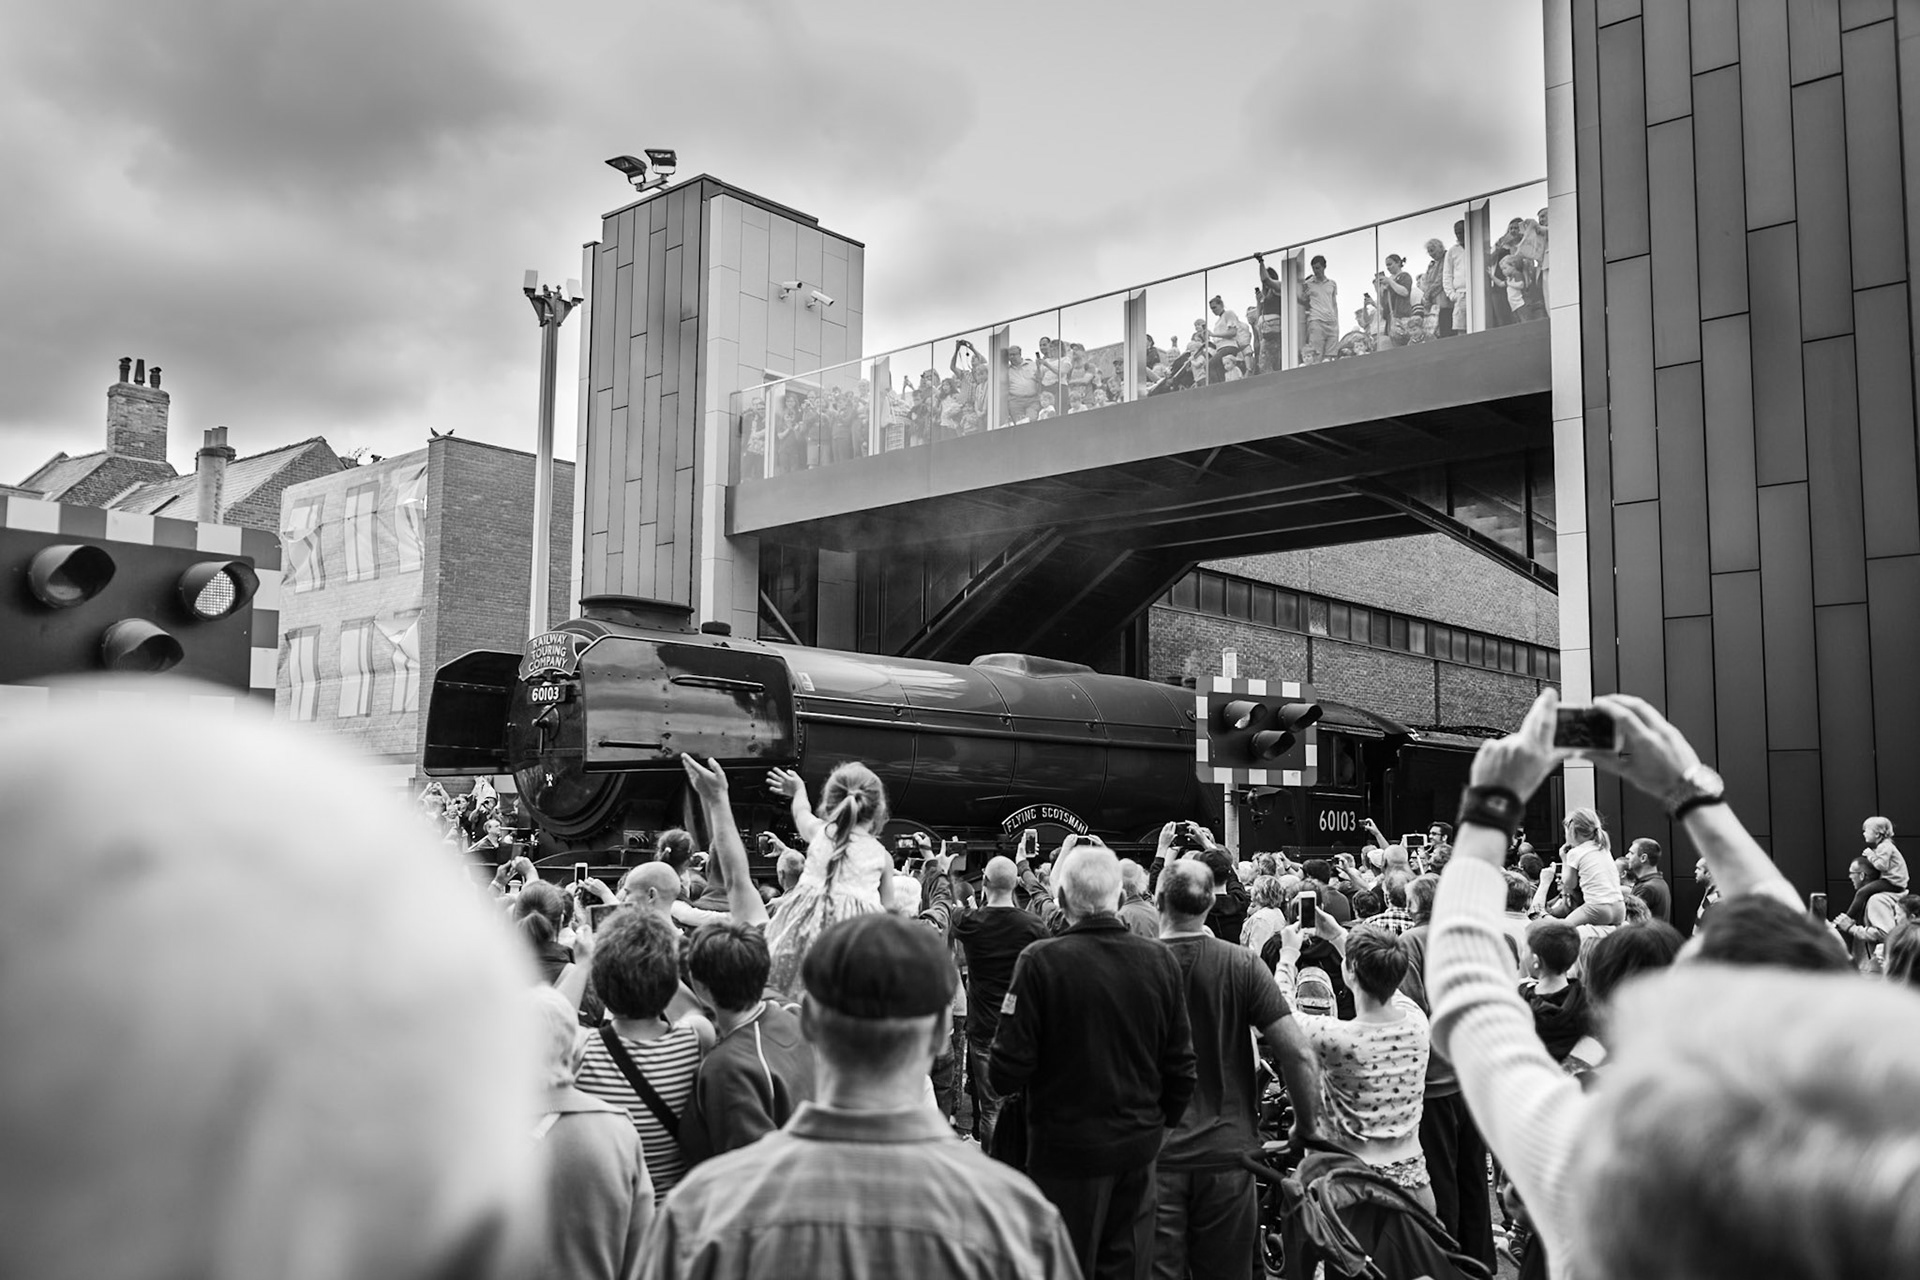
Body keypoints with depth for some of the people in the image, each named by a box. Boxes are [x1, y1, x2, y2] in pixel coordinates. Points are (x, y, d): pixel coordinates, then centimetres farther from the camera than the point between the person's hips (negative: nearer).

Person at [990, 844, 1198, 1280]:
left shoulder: (1040, 961, -18)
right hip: (1139, 1146, 4)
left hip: (1067, 1149, -3)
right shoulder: (1161, 960, -5)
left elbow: (1008, 1071, -17)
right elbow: (1181, 1065, 1)